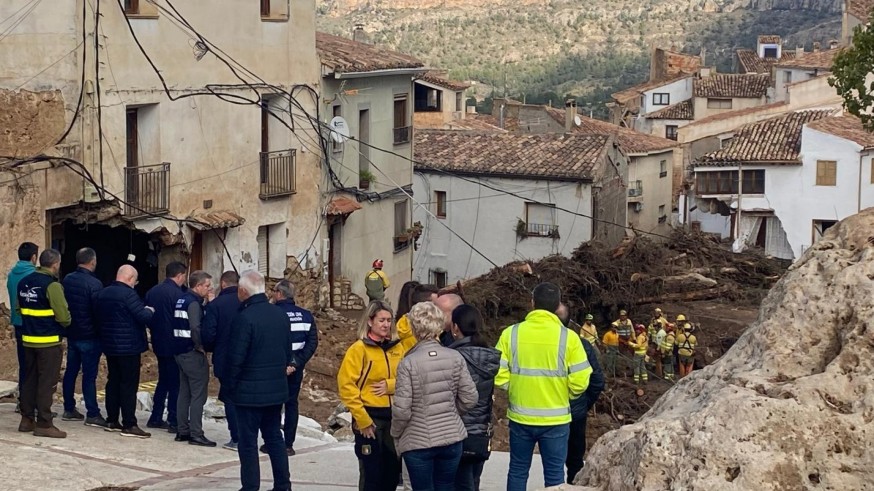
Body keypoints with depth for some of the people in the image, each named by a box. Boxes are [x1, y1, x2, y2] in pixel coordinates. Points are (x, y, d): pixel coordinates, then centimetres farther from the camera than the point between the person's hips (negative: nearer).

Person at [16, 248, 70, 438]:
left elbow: (19, 309, 14)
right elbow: (63, 316, -16)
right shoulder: (52, 285, -16)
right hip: (49, 341, -7)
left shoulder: (24, 282, 8)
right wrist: (67, 324, 4)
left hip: (28, 339, 7)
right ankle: (44, 424, -1)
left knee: (29, 380, 15)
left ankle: (27, 419, 21)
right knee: (47, 383, -2)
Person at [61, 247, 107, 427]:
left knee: (70, 371, 14)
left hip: (72, 334, 7)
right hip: (89, 336, -7)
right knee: (89, 375, -4)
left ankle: (69, 409, 21)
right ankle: (92, 414, -2)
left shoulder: (67, 280, 4)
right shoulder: (94, 284, -18)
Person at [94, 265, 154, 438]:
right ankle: (129, 425, -5)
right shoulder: (128, 294, -18)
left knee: (113, 381, 15)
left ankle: (112, 421, 18)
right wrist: (150, 310, -2)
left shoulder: (101, 294, 9)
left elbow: (97, 317, 19)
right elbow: (144, 316, -22)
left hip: (109, 345, 8)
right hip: (128, 346, -8)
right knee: (129, 385, -4)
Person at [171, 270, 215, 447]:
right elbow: (195, 328, -27)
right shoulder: (194, 303, -16)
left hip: (180, 352, 9)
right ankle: (196, 435, -5)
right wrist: (201, 346, -14)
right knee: (198, 394, -5)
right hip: (193, 354, -9)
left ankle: (182, 431, 19)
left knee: (184, 392, 14)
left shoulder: (181, 300, 12)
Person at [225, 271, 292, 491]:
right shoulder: (280, 315, 4)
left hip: (250, 391, -7)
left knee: (248, 442, 1)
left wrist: (228, 386, -5)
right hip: (277, 389, 7)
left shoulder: (244, 318, -19)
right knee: (274, 436, 16)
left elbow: (235, 358, -17)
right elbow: (288, 351, 12)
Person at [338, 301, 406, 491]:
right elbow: (346, 385, -12)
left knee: (392, 471, 11)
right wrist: (362, 418, -16)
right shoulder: (359, 349, -8)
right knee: (371, 473, 0)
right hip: (369, 417, -5)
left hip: (394, 417, 5)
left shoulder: (398, 348, 8)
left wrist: (390, 385, -12)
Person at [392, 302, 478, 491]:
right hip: (452, 438, 3)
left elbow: (402, 409, -14)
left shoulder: (408, 364, -15)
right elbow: (470, 398, -1)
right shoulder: (455, 358, -4)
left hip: (418, 442, -3)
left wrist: (396, 434, 4)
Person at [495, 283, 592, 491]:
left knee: (518, 470, 14)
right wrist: (564, 395, 10)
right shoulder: (568, 337, -10)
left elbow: (499, 376, -8)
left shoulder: (511, 333, -6)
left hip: (520, 417, 2)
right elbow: (580, 382, -10)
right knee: (554, 474, 8)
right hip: (556, 419, -1)